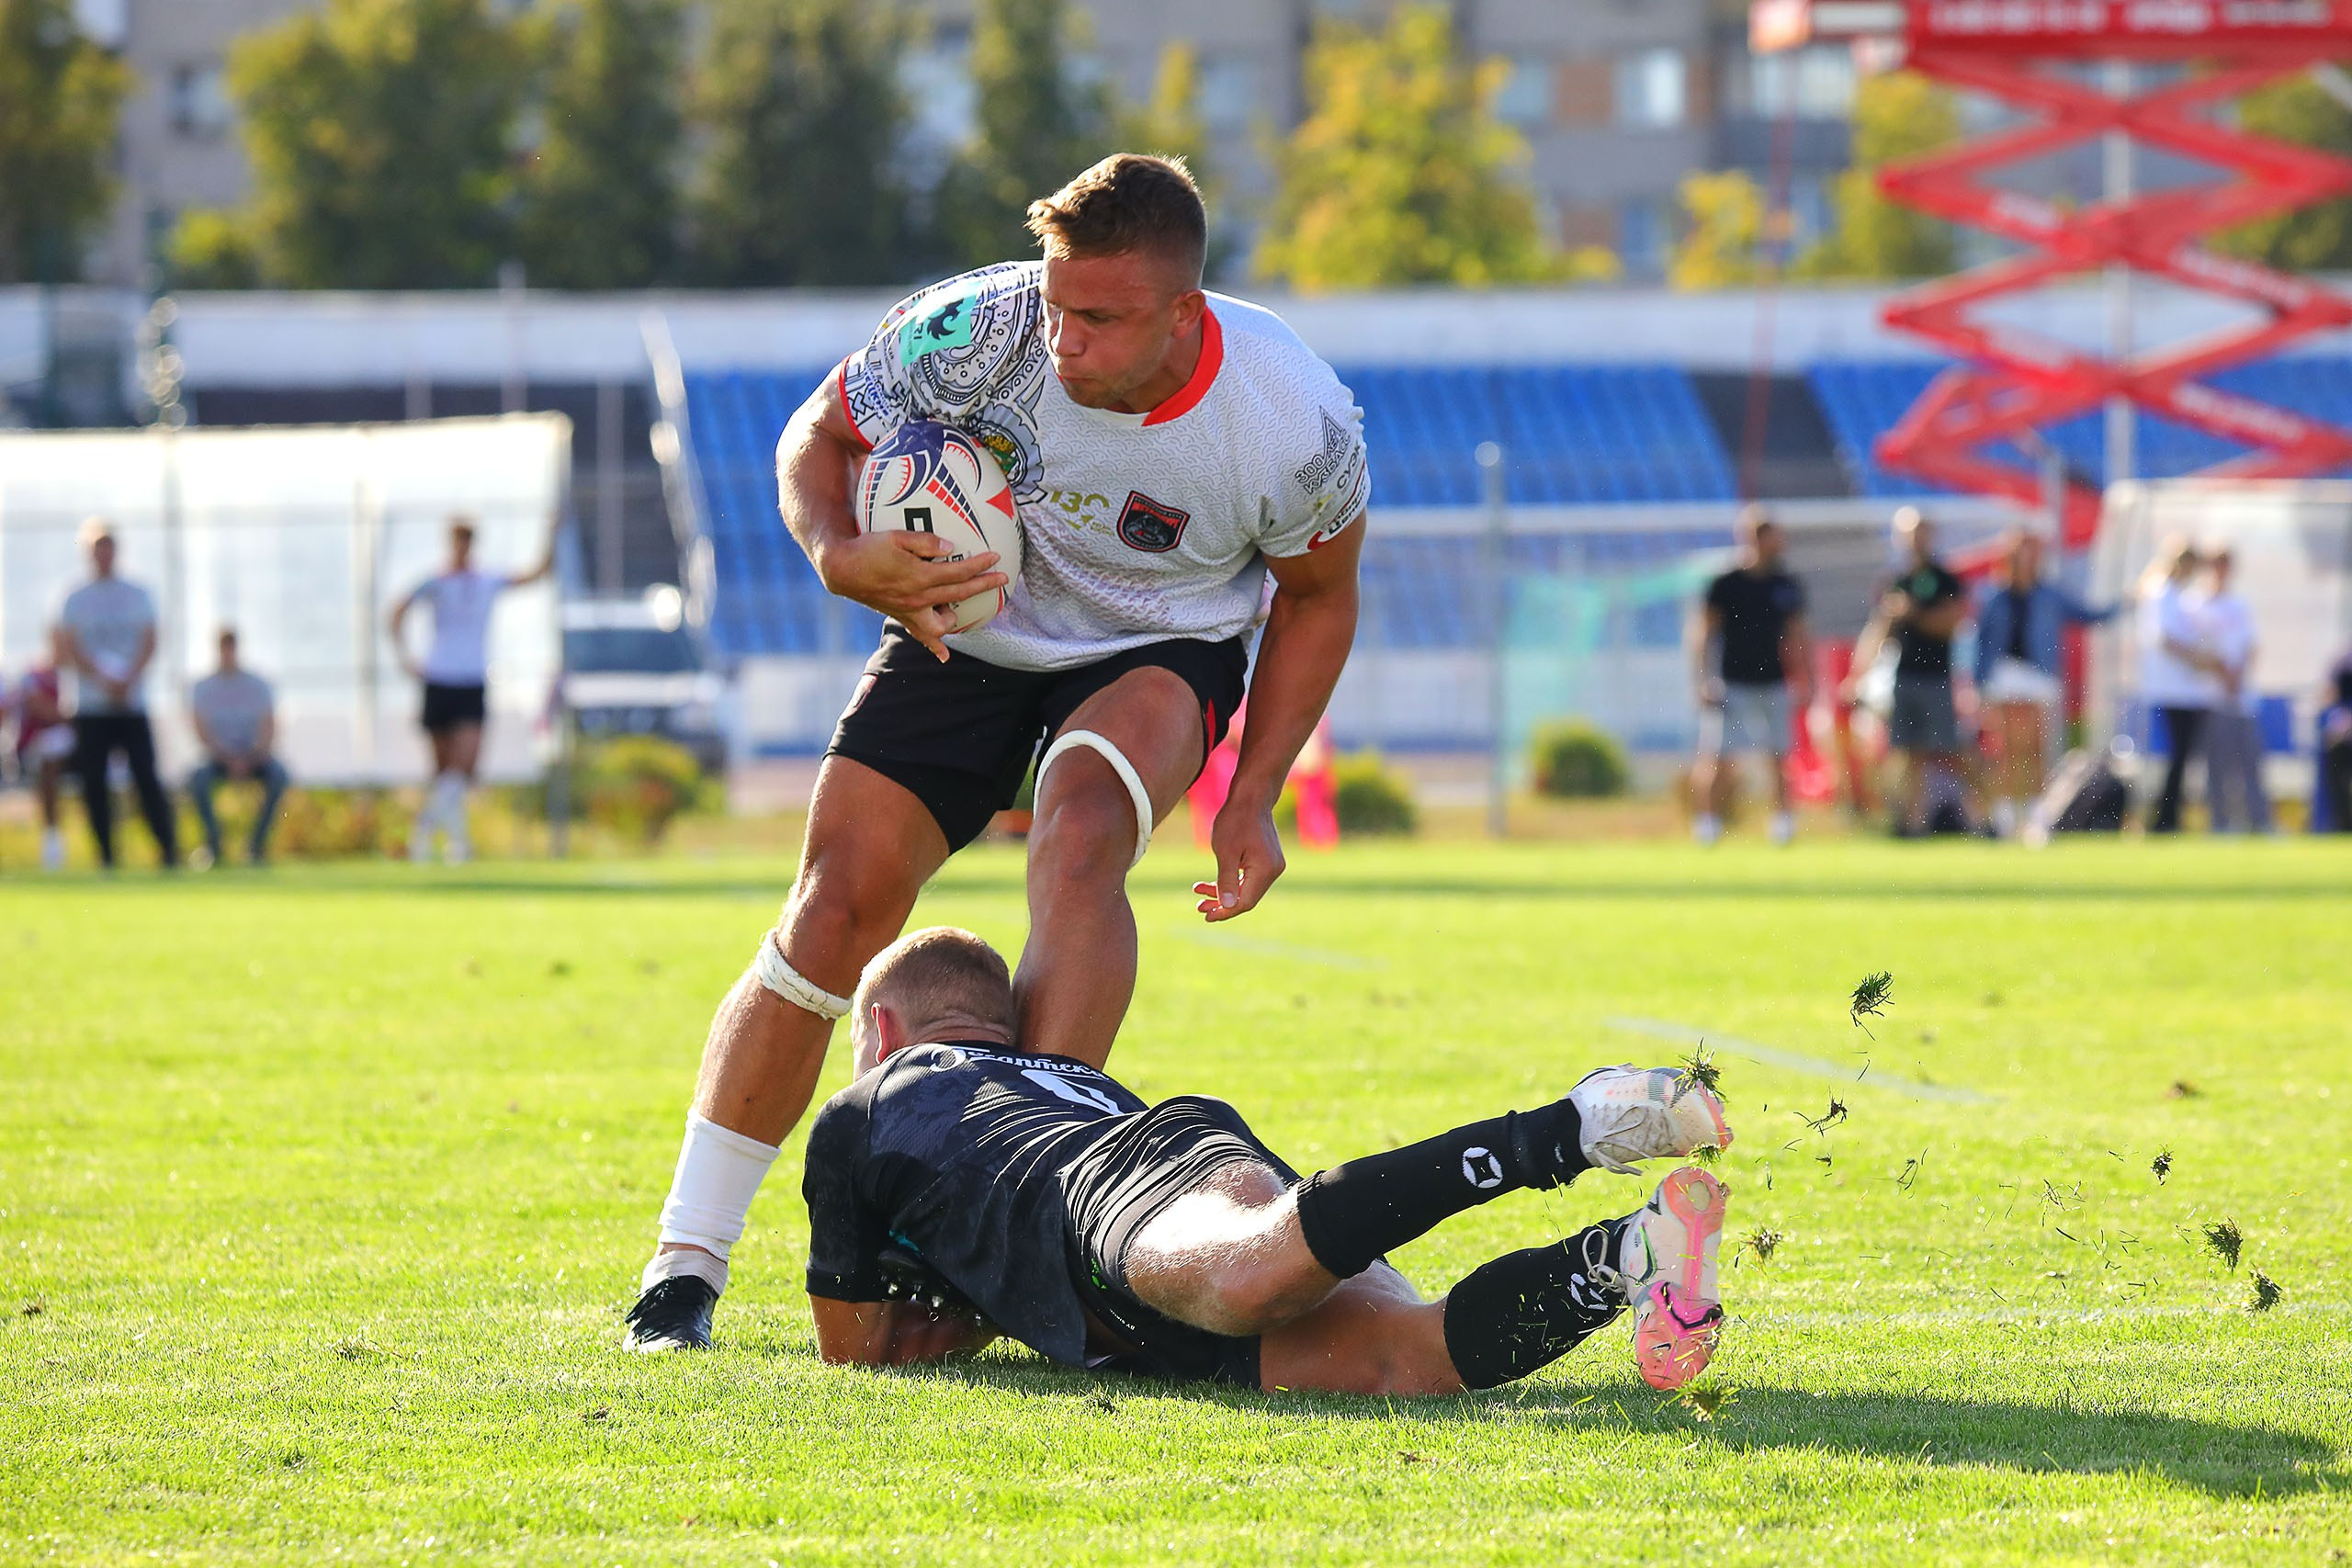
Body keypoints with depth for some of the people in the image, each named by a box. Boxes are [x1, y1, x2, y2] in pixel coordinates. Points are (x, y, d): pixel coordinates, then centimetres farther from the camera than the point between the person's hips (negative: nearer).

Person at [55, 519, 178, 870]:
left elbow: (149, 643, 2)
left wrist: (128, 680, -15)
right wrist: (104, 679, -18)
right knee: (94, 781, -3)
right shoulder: (76, 600, 6)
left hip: (132, 702, 0)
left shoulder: (137, 596, 11)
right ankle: (106, 856, 3)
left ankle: (169, 851, -9)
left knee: (146, 776, -8)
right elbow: (69, 649, -3)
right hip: (92, 706, 0)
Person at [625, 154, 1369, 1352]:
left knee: (1080, 843, -33)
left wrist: (1252, 796, -11)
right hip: (962, 630, 1)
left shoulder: (1296, 424, -27)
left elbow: (1317, 599, -5)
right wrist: (843, 556, -30)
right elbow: (818, 432, -9)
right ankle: (686, 1261, 1)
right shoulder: (976, 332, -29)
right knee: (833, 917, -9)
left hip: (1159, 652, -1)